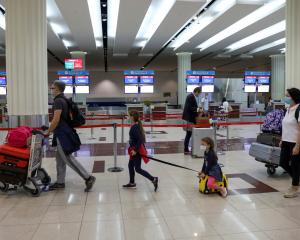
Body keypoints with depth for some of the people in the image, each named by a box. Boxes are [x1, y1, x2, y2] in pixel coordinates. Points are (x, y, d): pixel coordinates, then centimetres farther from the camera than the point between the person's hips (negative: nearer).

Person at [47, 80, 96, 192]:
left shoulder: (58, 101, -15)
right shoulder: (64, 100, 15)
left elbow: (56, 120, -21)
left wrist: (48, 132, -10)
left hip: (62, 134, -10)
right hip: (65, 133, 10)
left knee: (68, 159, -6)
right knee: (60, 158, 14)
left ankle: (88, 178, -5)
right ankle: (60, 182, 22)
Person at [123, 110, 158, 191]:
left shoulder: (134, 127, -22)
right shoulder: (137, 125, 6)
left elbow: (140, 139, -27)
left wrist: (135, 150, -24)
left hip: (137, 150, -10)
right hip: (135, 148, 10)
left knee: (137, 169, -3)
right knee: (130, 165, 19)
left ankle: (153, 179, 0)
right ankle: (132, 183, 31)